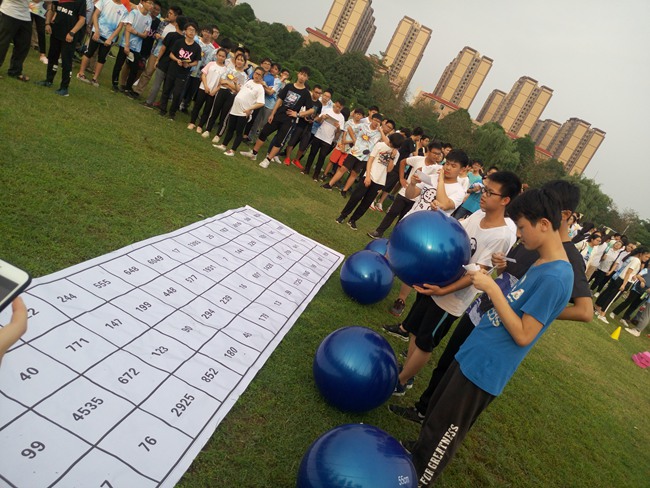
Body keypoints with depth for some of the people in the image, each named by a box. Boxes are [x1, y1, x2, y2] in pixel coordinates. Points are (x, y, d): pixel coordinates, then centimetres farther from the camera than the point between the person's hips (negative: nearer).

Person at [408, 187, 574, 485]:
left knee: (443, 428, 8)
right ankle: (417, 455, 45)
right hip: (474, 353, 9)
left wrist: (492, 289, -22)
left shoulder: (554, 277, -24)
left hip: (484, 368, -9)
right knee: (436, 410, 24)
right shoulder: (542, 264, 6)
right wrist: (493, 283, 2)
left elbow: (522, 335, -24)